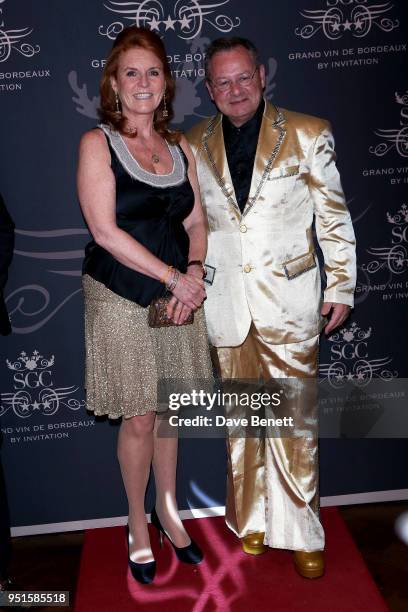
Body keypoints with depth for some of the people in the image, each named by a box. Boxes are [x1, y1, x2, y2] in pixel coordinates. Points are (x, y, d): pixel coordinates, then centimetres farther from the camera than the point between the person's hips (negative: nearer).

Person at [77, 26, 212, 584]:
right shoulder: (98, 142, -5)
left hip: (179, 294, 4)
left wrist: (195, 272, -10)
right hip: (122, 300, -4)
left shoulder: (180, 147, 10)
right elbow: (105, 231, -14)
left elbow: (196, 223, 9)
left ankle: (168, 511, 33)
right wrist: (174, 276, -16)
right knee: (138, 419, 4)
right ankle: (138, 524, 26)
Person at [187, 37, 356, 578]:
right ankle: (251, 519, 29)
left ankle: (300, 531, 17)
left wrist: (342, 287, 1)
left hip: (289, 298, -2)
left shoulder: (308, 134, 1)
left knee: (294, 418, 0)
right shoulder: (195, 145, 7)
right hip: (225, 301, 3)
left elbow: (334, 216, 3)